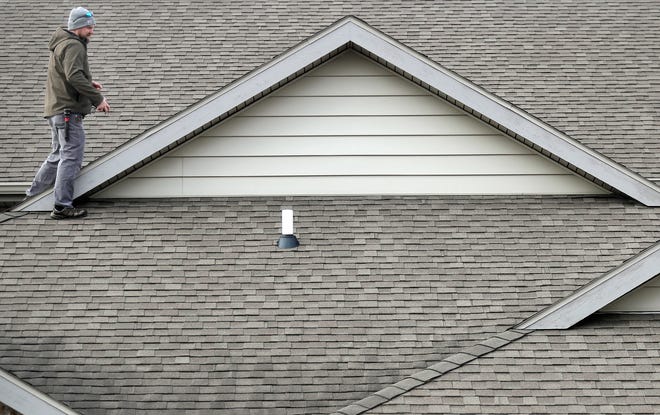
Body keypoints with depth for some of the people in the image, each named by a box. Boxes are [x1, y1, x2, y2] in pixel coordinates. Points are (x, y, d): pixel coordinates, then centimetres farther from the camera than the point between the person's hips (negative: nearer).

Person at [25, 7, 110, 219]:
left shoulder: (61, 44, 20)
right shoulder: (73, 46, -13)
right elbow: (74, 76, -26)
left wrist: (88, 83, 16)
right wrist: (97, 98, -23)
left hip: (56, 109, 11)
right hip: (68, 110, -11)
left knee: (59, 155, 20)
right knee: (72, 156, -10)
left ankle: (32, 196, 25)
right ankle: (62, 206, -12)